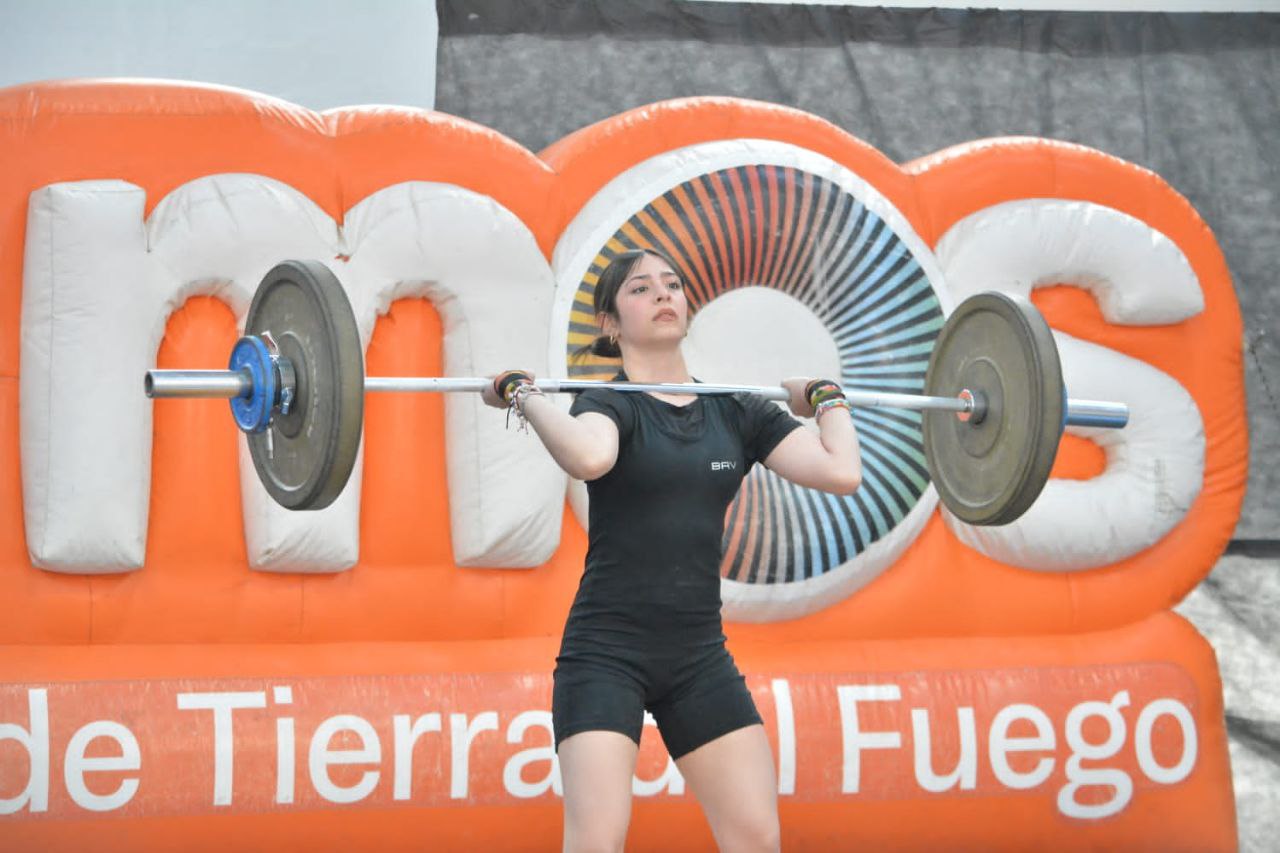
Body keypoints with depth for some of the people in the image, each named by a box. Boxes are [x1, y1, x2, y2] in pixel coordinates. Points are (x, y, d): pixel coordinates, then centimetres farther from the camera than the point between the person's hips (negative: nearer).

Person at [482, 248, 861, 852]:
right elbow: (588, 458, -33)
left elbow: (841, 471, -6)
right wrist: (524, 396, -18)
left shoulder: (736, 412, 8)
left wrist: (826, 398, 10)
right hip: (606, 652, -5)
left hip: (699, 656, 5)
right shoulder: (610, 404, -6)